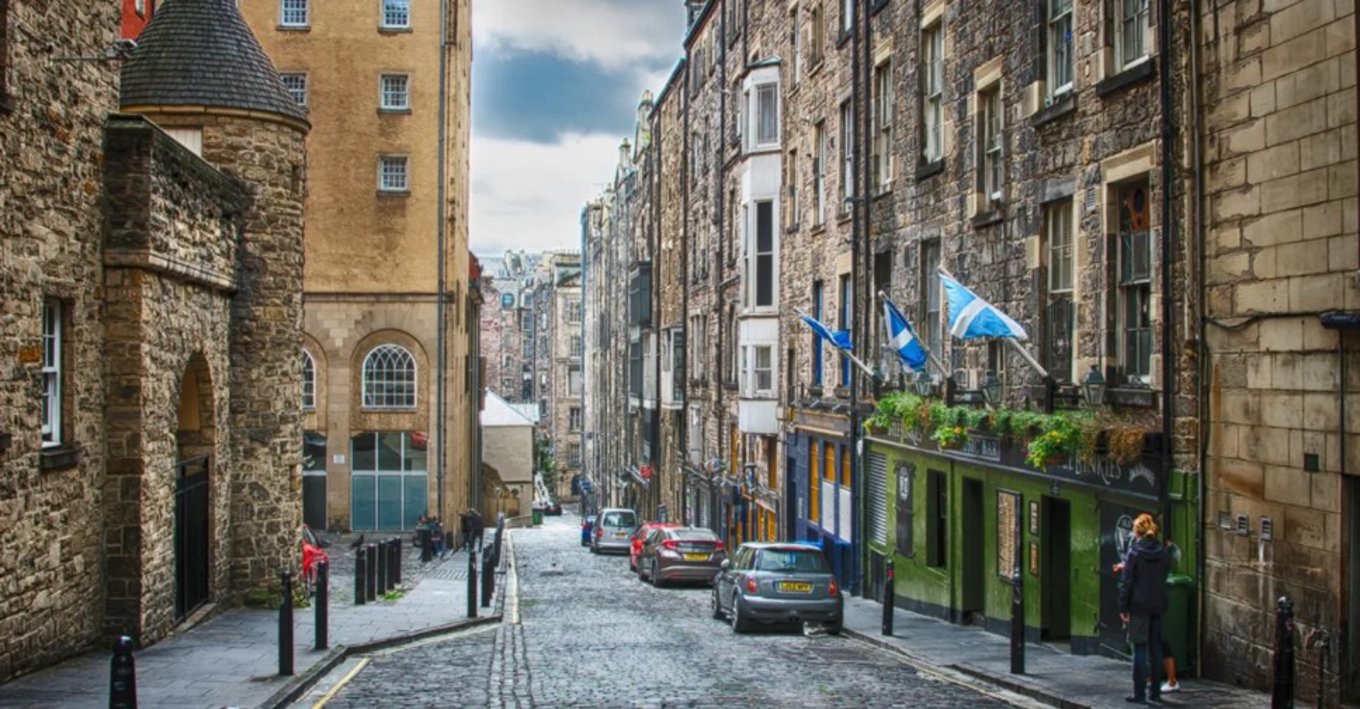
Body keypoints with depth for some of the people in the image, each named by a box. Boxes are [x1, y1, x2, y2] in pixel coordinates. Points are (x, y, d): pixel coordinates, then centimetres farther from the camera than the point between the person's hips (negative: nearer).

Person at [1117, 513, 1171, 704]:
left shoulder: (1135, 552, -9)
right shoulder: (1163, 553, 4)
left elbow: (1126, 582, -10)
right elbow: (1165, 576, 8)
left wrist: (1123, 607, -6)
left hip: (1139, 606, -4)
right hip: (1158, 606, 4)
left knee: (1140, 649, -1)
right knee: (1156, 648, 11)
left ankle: (1139, 693, -2)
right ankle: (1155, 692, 15)